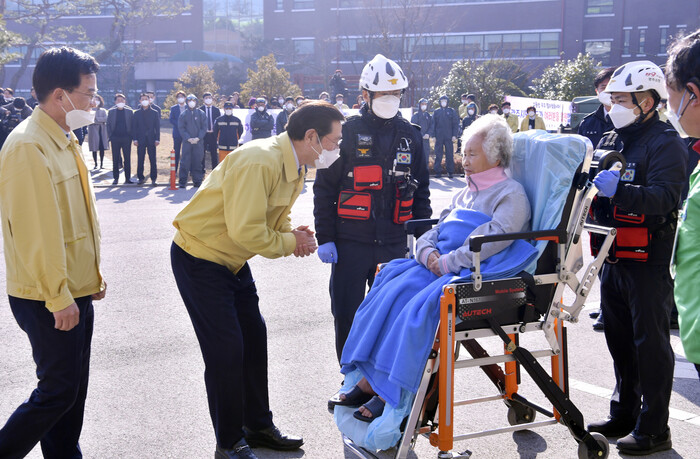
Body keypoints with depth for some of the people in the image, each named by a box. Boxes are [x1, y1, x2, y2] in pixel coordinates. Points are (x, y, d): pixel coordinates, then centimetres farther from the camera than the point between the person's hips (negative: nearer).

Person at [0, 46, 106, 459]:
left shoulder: (64, 142, 11)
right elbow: (34, 231, -23)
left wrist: (93, 274, 18)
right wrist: (58, 297, -21)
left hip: (75, 292, 9)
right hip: (48, 299, -9)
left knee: (74, 388, 15)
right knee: (58, 392, -3)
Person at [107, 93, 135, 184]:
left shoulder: (129, 111, 5)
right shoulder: (111, 111, 6)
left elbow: (132, 124, 5)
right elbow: (108, 124, 7)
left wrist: (132, 136, -3)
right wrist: (109, 136, -2)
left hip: (126, 137, 0)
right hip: (115, 138, 0)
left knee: (127, 159, 1)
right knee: (115, 159, 3)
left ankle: (128, 178, 5)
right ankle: (116, 178, 9)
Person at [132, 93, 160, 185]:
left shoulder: (154, 112, 7)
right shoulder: (137, 113, 9)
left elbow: (157, 126, 5)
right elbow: (133, 127, 7)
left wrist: (157, 139, -3)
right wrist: (135, 139, -3)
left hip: (151, 139, -1)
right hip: (140, 139, 1)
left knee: (153, 160, -2)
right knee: (140, 160, 1)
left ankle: (153, 178, 3)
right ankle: (141, 178, 9)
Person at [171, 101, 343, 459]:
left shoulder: (295, 168, 3)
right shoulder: (259, 162, -29)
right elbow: (245, 231, -31)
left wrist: (293, 234, -10)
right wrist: (290, 243, -16)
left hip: (232, 261, 10)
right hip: (200, 258, -10)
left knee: (254, 338, 14)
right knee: (226, 349, -6)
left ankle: (258, 426, 30)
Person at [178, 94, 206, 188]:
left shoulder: (201, 114, 7)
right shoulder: (183, 114, 7)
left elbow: (204, 127, 4)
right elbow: (181, 128, 3)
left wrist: (198, 138, -9)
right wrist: (188, 138, -9)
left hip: (198, 141, 0)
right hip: (187, 141, 0)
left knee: (197, 161, 2)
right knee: (185, 161, -4)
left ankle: (197, 181, 9)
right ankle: (182, 182, -1)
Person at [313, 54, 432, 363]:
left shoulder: (410, 135, 9)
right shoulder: (347, 133, -1)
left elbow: (421, 190, 15)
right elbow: (324, 189, 0)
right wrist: (325, 237, -6)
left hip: (396, 244, 3)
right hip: (351, 242, -2)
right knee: (347, 315, 4)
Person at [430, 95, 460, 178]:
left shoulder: (452, 111, 8)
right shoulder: (436, 112, 11)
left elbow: (456, 124, 6)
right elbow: (433, 124, 10)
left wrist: (454, 135, -4)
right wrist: (433, 135, -1)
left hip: (449, 137, -1)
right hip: (439, 137, 1)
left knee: (449, 154, -1)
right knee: (438, 155, 0)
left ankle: (450, 171, 4)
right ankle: (438, 171, 4)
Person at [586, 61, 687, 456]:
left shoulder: (665, 142, -10)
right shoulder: (611, 141, 15)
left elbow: (665, 198, -24)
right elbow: (597, 193, 26)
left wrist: (620, 190, -38)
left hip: (649, 262, -8)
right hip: (614, 258, 8)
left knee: (650, 341, -2)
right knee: (620, 338, 16)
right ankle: (623, 415, 29)